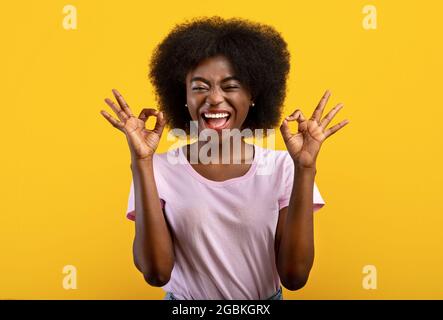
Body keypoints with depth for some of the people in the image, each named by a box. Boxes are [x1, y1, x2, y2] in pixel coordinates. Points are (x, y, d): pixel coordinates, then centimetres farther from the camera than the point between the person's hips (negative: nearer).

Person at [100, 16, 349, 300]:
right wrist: (142, 163, -26)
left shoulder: (281, 167, -11)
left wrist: (305, 169, -24)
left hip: (266, 298, 1)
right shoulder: (161, 169, -13)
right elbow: (156, 273, -21)